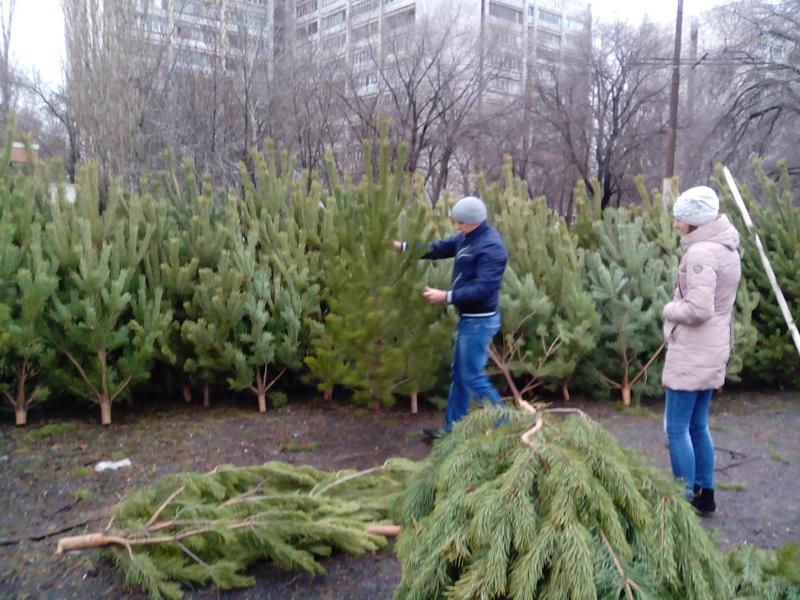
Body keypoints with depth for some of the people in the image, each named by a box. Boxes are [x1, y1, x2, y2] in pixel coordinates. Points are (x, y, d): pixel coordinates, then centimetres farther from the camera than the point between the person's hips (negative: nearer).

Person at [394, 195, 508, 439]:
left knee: (472, 377, -3)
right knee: (458, 374, 15)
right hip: (469, 318, 10)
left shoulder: (491, 247, -21)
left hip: (479, 321, -10)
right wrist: (403, 247, 8)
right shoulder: (467, 238, 8)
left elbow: (483, 289, -28)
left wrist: (447, 297, -28)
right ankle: (452, 428, 24)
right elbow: (439, 248, 15)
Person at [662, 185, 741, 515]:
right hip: (712, 350, 10)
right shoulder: (726, 249, 11)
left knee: (677, 428, 0)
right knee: (698, 426, 18)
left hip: (692, 353, -10)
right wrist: (679, 306, 5)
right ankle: (705, 494, 27)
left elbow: (697, 309, -25)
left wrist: (670, 309, -8)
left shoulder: (701, 253, -19)